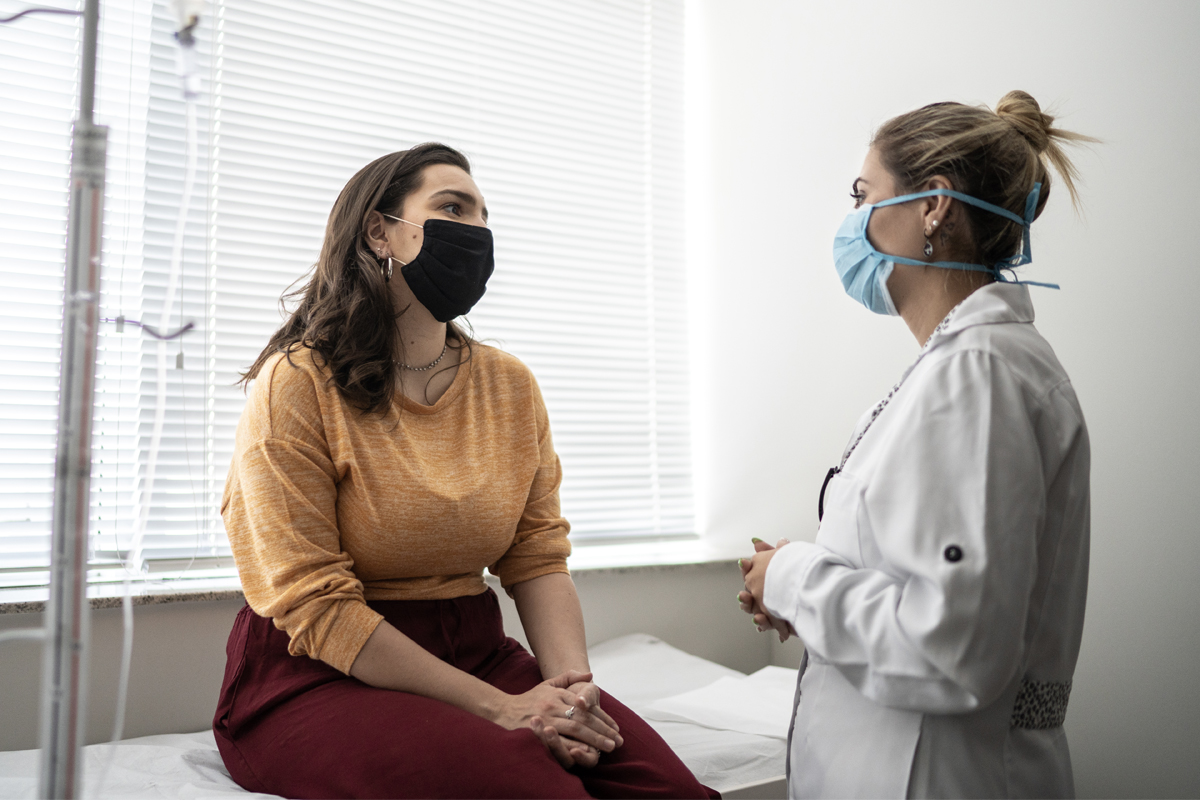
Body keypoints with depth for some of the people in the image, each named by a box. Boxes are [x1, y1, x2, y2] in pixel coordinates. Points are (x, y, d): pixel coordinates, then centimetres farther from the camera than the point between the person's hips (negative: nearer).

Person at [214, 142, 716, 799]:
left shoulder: (510, 386, 7)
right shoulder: (296, 385, -9)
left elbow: (538, 557, 6)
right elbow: (313, 603, -14)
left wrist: (570, 684, -14)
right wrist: (498, 706, -19)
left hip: (478, 656, 5)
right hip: (320, 678, -4)